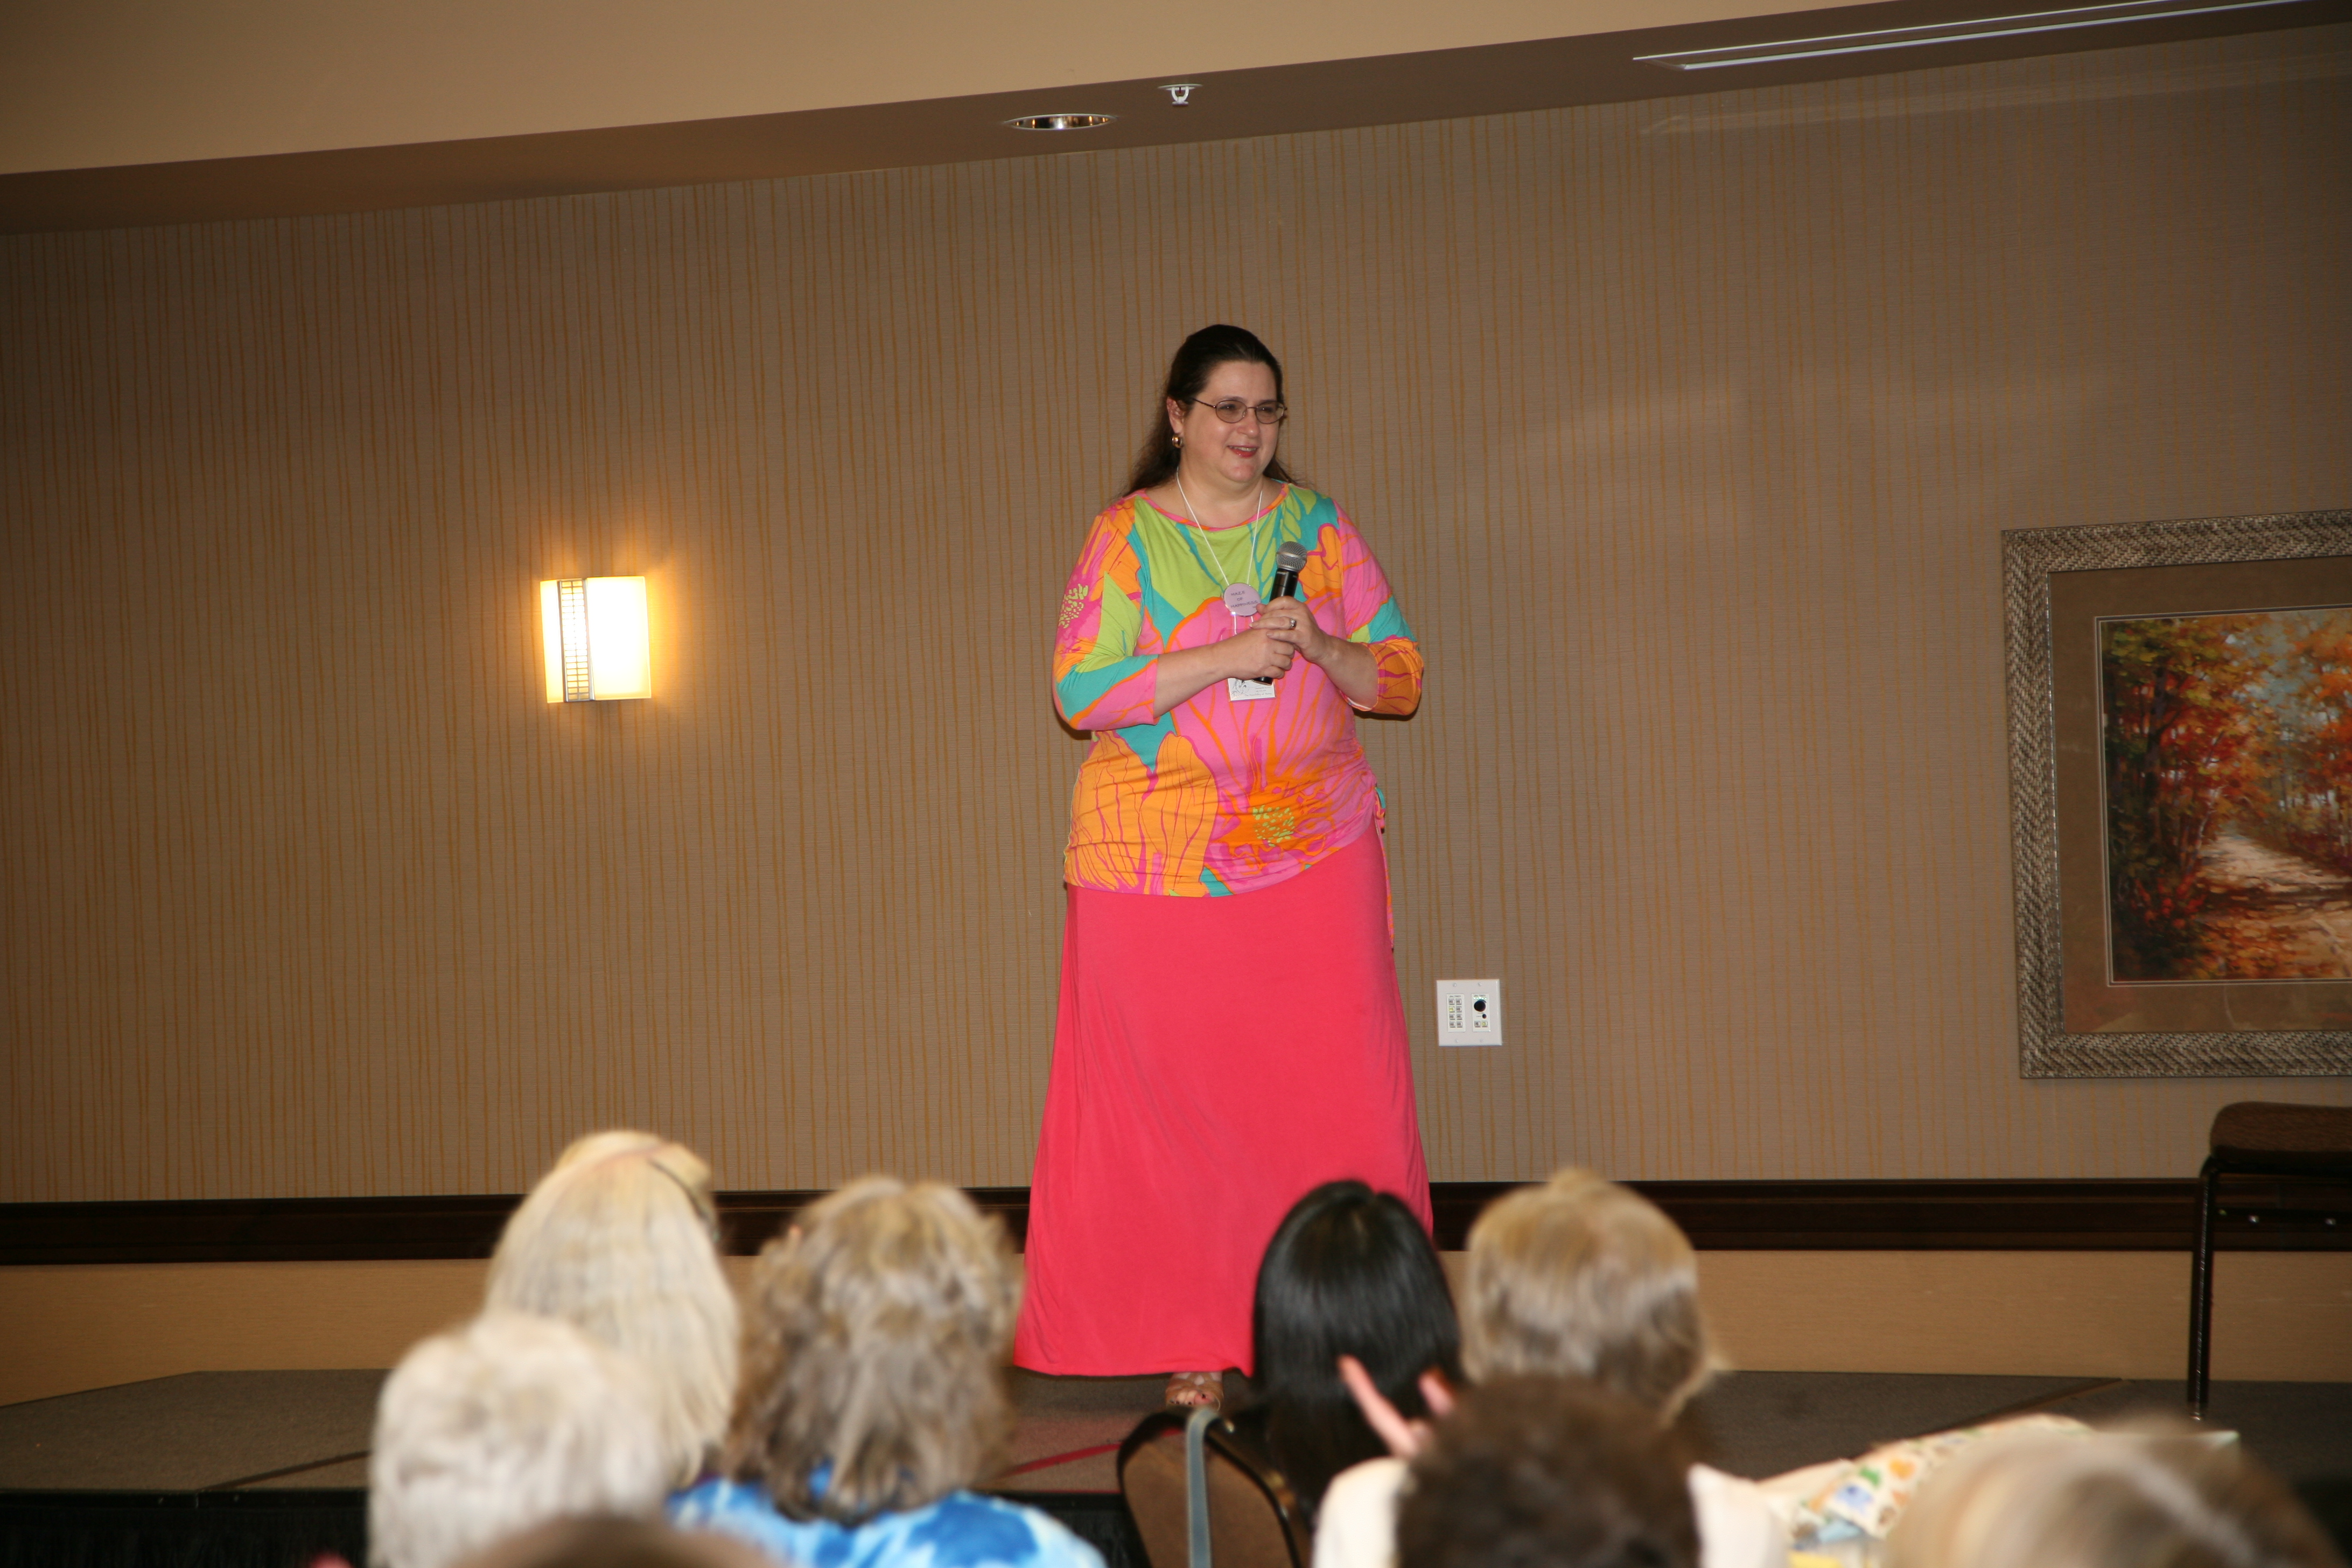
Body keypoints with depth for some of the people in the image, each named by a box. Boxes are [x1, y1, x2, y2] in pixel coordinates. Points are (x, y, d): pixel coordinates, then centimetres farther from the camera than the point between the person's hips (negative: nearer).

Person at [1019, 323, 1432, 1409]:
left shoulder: (1320, 528, 9)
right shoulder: (1126, 537, 1)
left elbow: (1401, 679, 9)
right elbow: (1081, 692, -10)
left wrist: (1321, 648, -12)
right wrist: (1230, 654, -17)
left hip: (1314, 853, 2)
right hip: (1159, 862, -2)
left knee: (1336, 1093, -3)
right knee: (1172, 1097, -1)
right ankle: (1192, 1340, 7)